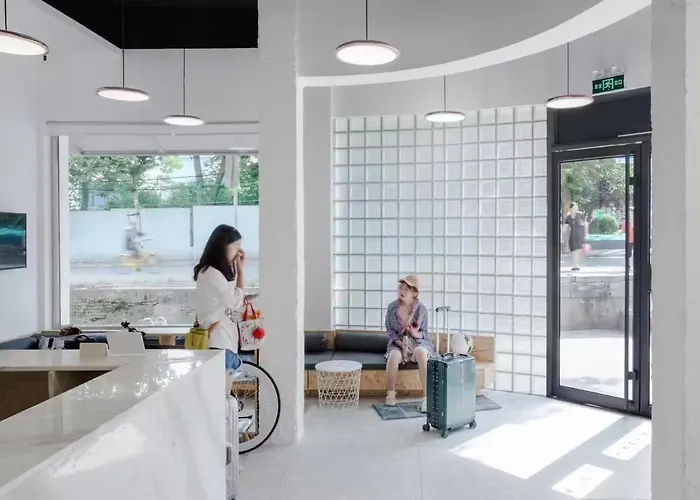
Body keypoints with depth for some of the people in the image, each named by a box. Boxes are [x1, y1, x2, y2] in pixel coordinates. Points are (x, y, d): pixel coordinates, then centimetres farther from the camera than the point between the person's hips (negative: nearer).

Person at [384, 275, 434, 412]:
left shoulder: (421, 309, -8)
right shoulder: (392, 307, -6)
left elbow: (424, 332, 0)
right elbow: (389, 329, 2)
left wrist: (416, 334, -25)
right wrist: (401, 344, -14)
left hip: (418, 341, -1)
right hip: (398, 342, 1)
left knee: (421, 353, -37)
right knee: (394, 356, -35)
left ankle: (427, 397, -31)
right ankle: (391, 393, -15)